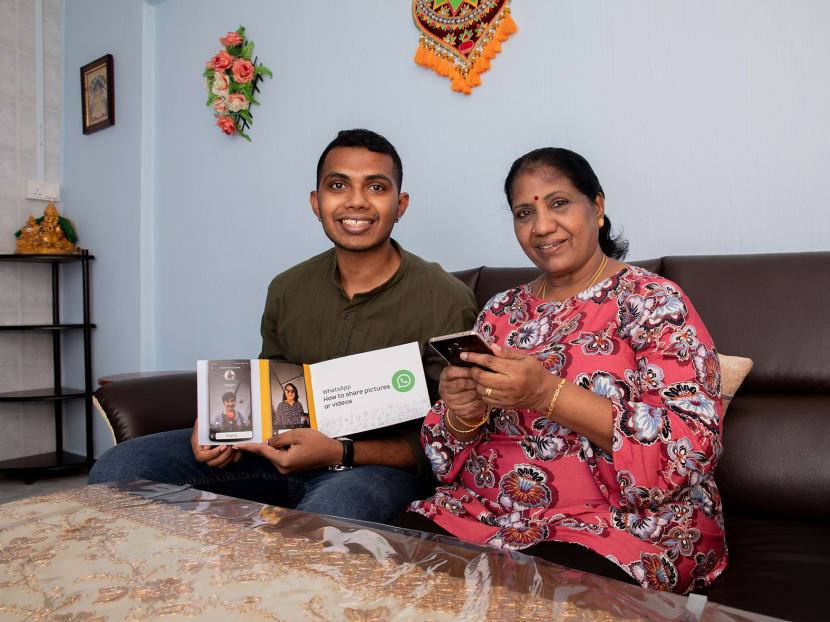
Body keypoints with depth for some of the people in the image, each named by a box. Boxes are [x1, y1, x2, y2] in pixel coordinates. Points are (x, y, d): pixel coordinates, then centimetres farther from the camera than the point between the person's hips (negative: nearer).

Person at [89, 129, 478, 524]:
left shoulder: (446, 303, -12)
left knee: (326, 514, -41)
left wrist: (340, 453, -22)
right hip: (282, 452, 5)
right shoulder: (286, 289, 7)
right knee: (119, 468, -10)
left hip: (378, 462, -4)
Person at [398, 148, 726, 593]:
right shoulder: (501, 311, 10)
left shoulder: (652, 301, -4)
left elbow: (692, 445, -16)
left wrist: (546, 394, -25)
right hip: (488, 510, 4)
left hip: (618, 521, -4)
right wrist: (462, 415, -13)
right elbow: (449, 452, 12)